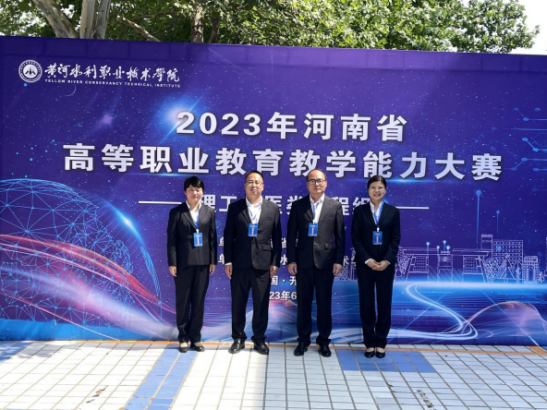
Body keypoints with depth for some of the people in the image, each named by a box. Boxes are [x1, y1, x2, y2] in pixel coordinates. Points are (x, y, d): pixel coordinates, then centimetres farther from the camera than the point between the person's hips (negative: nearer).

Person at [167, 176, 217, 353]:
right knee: (183, 301, 7)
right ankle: (183, 337, 18)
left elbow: (212, 238, 6)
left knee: (199, 301, 8)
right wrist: (172, 263, -8)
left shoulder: (209, 212, 8)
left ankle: (196, 337, 18)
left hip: (202, 262, 2)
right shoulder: (176, 212, 0)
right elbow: (171, 239, -2)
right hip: (183, 263, -2)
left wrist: (213, 260, 2)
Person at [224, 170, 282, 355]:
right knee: (238, 303, 8)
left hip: (263, 263, 0)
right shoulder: (234, 207, 4)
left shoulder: (273, 208, 5)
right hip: (239, 262, 0)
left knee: (261, 304, 6)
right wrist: (228, 261, -2)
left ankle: (259, 339, 20)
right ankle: (238, 338, 23)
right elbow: (228, 235, 3)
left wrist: (275, 262, -1)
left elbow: (276, 237, 4)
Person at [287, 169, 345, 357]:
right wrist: (291, 260, -3)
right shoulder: (298, 205, 4)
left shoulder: (335, 205, 4)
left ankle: (323, 340, 21)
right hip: (303, 261, 1)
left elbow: (340, 235, 2)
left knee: (324, 302, 7)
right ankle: (303, 339, 21)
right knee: (303, 301, 8)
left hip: (326, 260, 0)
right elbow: (291, 234, 2)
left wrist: (339, 260, -4)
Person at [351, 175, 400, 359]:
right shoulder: (359, 210, 3)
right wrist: (367, 260, -13)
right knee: (366, 303, 4)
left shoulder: (393, 211, 5)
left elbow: (396, 239, 1)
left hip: (386, 264, 1)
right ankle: (369, 342, 15)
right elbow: (355, 238, -2)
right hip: (365, 264, 0)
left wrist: (387, 260, -13)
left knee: (384, 303, 5)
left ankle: (381, 342, 17)